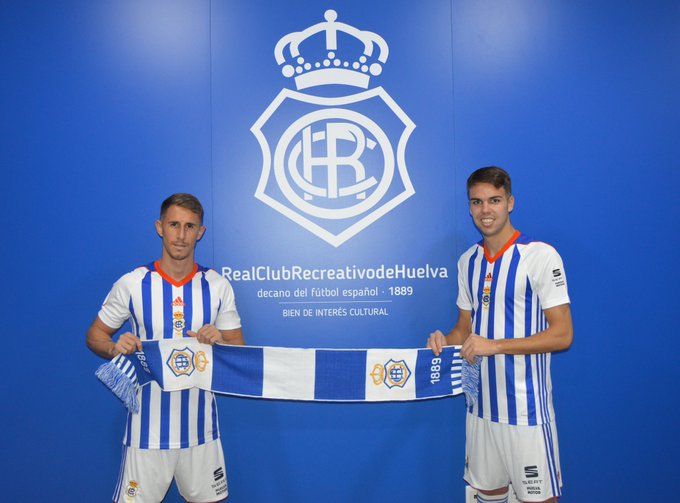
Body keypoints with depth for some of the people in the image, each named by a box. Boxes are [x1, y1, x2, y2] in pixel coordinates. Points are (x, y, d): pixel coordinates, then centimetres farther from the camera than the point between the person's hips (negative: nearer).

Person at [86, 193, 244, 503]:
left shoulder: (217, 286, 1)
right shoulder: (132, 284, -4)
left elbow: (239, 348, 6)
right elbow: (95, 335, 6)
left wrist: (220, 341, -17)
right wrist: (114, 348, -16)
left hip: (200, 425, 2)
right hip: (148, 425, -1)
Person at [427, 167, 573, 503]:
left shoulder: (541, 255, -11)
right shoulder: (468, 261, 9)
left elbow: (562, 335, -14)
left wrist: (495, 345, -22)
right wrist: (445, 341, -6)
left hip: (526, 408, -5)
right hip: (480, 404, 6)